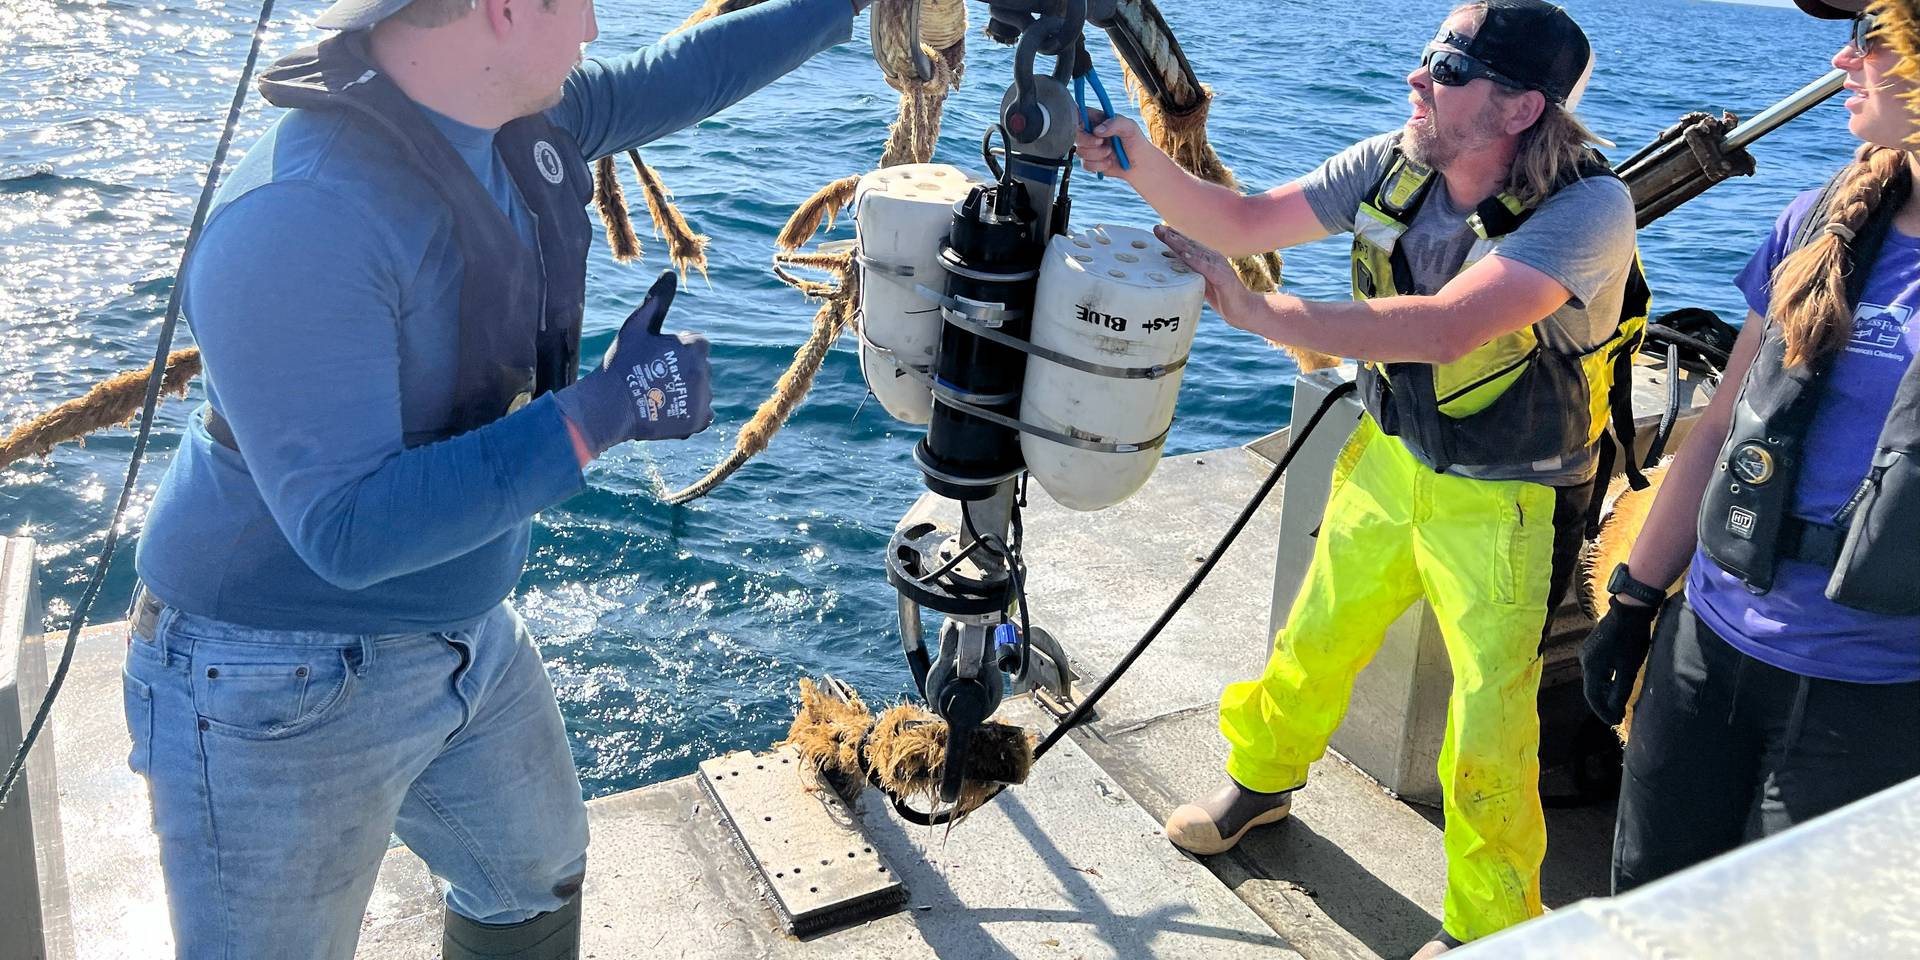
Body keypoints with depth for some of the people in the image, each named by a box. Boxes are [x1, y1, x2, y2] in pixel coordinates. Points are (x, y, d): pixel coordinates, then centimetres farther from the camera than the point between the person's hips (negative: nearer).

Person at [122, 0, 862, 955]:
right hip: (283, 686, -8)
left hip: (469, 639, 8)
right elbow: (347, 531, -33)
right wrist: (607, 410, -32)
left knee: (537, 883, 25)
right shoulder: (297, 223, -31)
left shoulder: (525, 114, -7)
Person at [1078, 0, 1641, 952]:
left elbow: (1442, 331, -41)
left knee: (1487, 727, 2)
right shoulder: (1393, 165, -11)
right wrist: (1145, 165, -23)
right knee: (1312, 642, 19)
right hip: (1389, 458, 5)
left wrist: (1258, 312, -41)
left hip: (1507, 504, -5)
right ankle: (1263, 775, 49)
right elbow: (1244, 221, -6)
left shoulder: (1587, 208, -29)